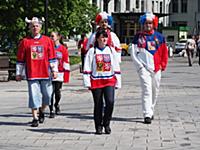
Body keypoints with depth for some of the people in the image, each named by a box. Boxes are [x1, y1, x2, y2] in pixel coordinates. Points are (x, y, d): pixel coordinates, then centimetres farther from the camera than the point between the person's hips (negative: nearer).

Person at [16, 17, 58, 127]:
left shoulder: (47, 40, 6)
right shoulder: (25, 42, 3)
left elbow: (52, 57, 7)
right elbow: (20, 59, 6)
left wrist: (54, 70, 2)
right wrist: (18, 73, 5)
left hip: (46, 73, 1)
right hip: (32, 74, -1)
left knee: (47, 95, 6)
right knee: (34, 96, -2)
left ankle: (41, 111, 32)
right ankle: (35, 118, 6)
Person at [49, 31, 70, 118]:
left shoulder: (63, 49, 2)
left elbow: (66, 63, 3)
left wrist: (66, 76, -2)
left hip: (59, 74, 0)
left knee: (57, 92, 6)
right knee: (51, 92, -5)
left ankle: (57, 105, 34)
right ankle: (51, 111, 4)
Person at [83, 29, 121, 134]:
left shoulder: (111, 50, 10)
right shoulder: (92, 51, 3)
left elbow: (116, 67, 13)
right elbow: (87, 68, 1)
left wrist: (117, 82, 8)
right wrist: (87, 83, -5)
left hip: (109, 81, 1)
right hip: (96, 82, -1)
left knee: (110, 102, -15)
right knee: (98, 105, 4)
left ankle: (106, 123, 4)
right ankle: (98, 126, 16)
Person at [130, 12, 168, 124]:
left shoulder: (159, 37, 8)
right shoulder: (138, 37, 2)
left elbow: (164, 53, 12)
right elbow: (134, 53, 2)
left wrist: (163, 65, 4)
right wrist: (140, 65, -6)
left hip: (156, 68, 3)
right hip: (144, 68, -3)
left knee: (155, 91, 11)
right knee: (147, 90, -13)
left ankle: (151, 111, 29)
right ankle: (147, 115, -17)